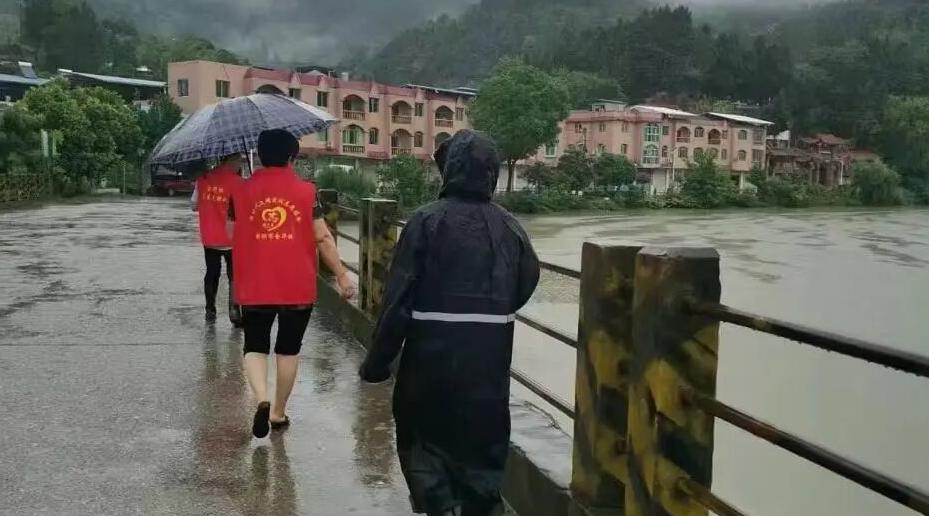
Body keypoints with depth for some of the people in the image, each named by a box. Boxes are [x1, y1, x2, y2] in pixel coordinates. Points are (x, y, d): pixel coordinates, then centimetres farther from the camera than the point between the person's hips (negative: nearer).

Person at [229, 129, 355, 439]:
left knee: (255, 347, 11)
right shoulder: (306, 191, -6)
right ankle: (279, 412, 22)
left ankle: (262, 399, -13)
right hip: (297, 286, 0)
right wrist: (342, 275, 1)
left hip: (255, 286, 1)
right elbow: (323, 238, -6)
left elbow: (232, 236, 8)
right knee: (288, 350, 13)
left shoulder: (243, 191, -1)